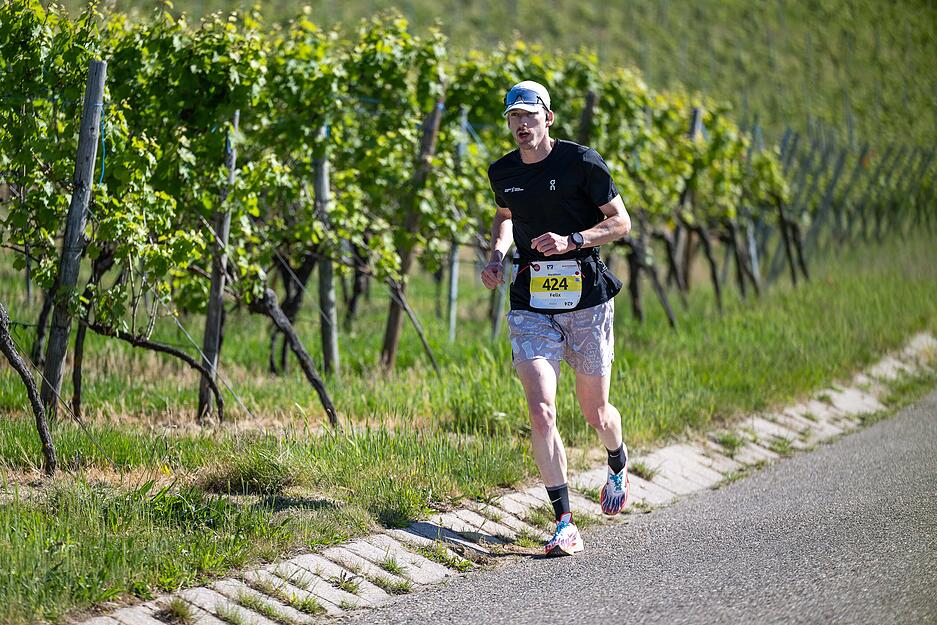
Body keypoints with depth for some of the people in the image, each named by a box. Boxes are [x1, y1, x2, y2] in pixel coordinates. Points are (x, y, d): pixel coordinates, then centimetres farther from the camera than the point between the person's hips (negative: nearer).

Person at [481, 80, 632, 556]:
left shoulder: (582, 161, -8)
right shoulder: (503, 172, 5)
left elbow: (621, 222, -5)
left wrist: (571, 241, -20)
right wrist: (496, 254, 8)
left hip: (586, 300, -2)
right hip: (531, 306, 2)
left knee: (595, 412, 10)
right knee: (541, 412, -14)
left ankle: (618, 468, 47)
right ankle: (565, 526, -12)